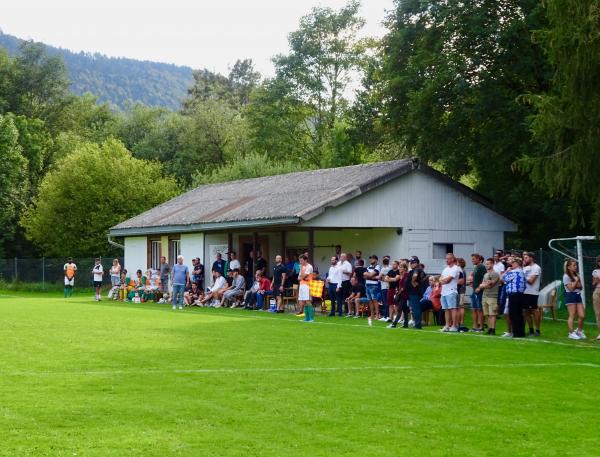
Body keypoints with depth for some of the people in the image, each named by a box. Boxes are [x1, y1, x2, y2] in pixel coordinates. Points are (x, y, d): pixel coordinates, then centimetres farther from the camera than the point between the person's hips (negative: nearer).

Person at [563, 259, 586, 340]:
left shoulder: (577, 275, 15)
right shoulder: (566, 276, -8)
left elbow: (580, 287, 10)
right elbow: (571, 288, -14)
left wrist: (577, 281, -8)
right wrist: (576, 280, -7)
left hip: (578, 295, 7)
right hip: (570, 296, -7)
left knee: (582, 316, 1)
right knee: (572, 316, -7)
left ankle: (579, 331, 19)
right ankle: (571, 333, -2)